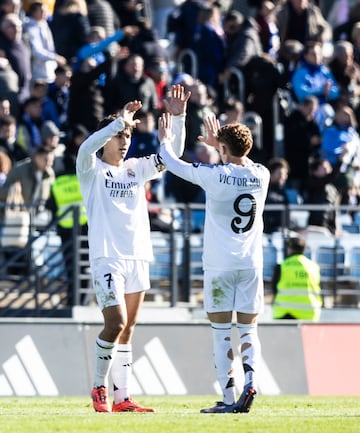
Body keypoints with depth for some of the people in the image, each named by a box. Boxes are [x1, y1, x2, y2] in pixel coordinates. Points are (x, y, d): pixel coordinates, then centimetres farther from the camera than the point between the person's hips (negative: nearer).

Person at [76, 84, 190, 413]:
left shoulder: (136, 169, 14)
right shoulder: (92, 170, 0)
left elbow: (172, 155, 10)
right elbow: (87, 147, -22)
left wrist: (178, 118, -3)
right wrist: (120, 121, -26)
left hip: (138, 258, 6)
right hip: (107, 258, -6)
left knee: (127, 330, 6)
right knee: (116, 323, -16)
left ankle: (122, 398, 9)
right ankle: (99, 387, 0)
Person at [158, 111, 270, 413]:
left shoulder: (215, 175, -10)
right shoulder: (261, 176, 2)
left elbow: (175, 165, 4)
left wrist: (165, 141, 23)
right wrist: (219, 144, 39)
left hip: (220, 265, -3)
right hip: (251, 264, 3)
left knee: (222, 332, 2)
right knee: (248, 329, 10)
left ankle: (229, 399, -2)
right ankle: (251, 380, -15)